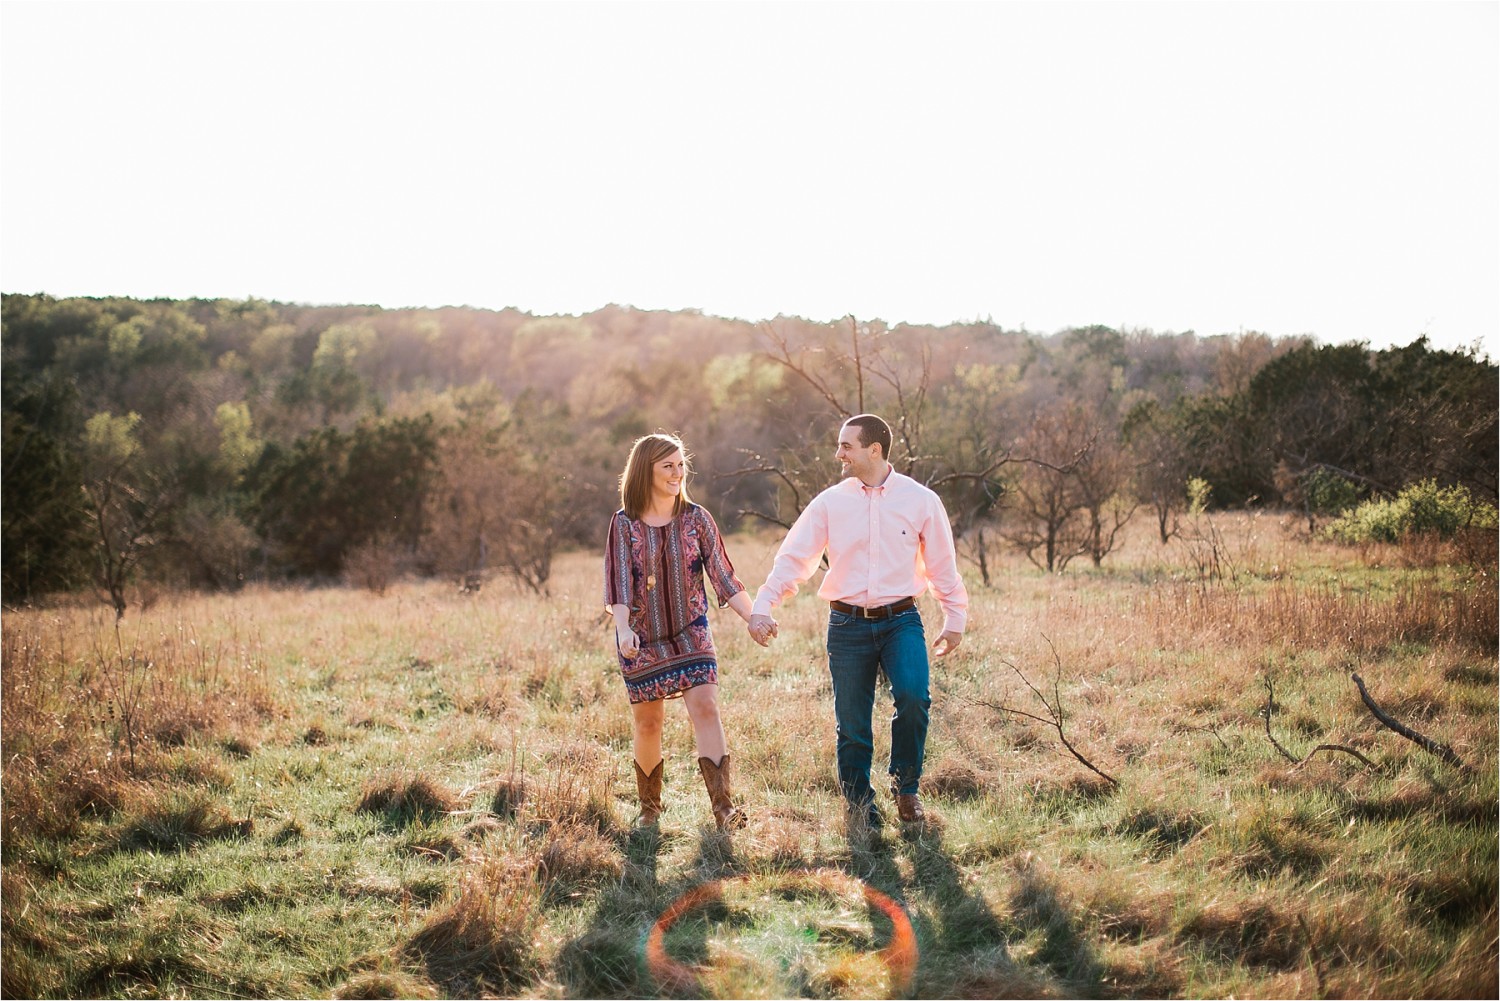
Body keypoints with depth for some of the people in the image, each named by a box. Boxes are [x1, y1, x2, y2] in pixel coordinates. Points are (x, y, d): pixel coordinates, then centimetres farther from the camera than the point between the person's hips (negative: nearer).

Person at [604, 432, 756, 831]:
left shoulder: (696, 518, 1)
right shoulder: (624, 524, -4)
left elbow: (722, 575, -1)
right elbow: (619, 582, -10)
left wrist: (753, 617, -11)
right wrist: (623, 630, -25)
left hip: (690, 631, 1)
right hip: (643, 637, 0)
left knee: (705, 706, -16)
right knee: (647, 721, 7)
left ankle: (723, 806, -17)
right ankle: (649, 806, 25)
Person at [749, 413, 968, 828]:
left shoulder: (920, 500, 2)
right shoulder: (829, 503, 3)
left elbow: (942, 564, 11)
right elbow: (793, 557, 0)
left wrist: (955, 619, 14)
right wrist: (762, 606, -10)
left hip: (900, 621, -1)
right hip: (847, 625, 1)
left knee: (913, 695, -23)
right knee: (851, 721, 2)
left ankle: (906, 786, 0)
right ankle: (860, 802, 23)